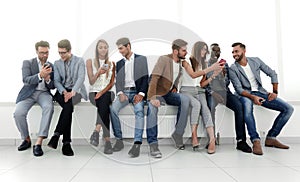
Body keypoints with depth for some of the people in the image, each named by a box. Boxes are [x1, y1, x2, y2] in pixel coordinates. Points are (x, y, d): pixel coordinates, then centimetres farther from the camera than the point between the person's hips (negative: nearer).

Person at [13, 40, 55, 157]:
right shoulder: (28, 63, 6)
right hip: (29, 93, 0)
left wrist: (48, 80, -12)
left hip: (44, 93, 1)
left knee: (49, 107, -34)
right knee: (18, 113, -27)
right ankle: (27, 139, 0)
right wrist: (40, 75, -27)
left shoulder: (51, 66, 13)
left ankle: (39, 143, -32)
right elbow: (26, 80, -10)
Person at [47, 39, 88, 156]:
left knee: (68, 106, -35)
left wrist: (72, 92, -27)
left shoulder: (79, 61, 5)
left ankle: (56, 135, -32)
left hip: (76, 91, -1)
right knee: (68, 107, -31)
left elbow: (81, 78, -10)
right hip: (62, 91, 1)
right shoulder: (57, 63, 15)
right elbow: (56, 81, 5)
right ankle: (66, 143, -31)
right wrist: (64, 92, -17)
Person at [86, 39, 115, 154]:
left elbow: (112, 82, 6)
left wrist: (102, 92, -10)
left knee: (104, 102, -35)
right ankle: (107, 140, -38)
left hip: (107, 92, 1)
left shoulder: (111, 64, 14)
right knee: (104, 106, -33)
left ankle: (96, 131, -39)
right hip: (94, 92, -1)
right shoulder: (90, 62, 9)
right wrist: (98, 72, -18)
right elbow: (91, 81, 1)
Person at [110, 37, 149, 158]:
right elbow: (117, 81, 11)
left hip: (137, 91, -3)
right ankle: (119, 140, -16)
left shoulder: (141, 59, 9)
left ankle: (137, 144, -36)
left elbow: (145, 78, 0)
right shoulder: (119, 63, 20)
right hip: (124, 92, 3)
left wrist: (141, 94, -14)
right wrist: (120, 93, -9)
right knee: (113, 108, -26)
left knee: (139, 110, -33)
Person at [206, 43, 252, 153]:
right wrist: (212, 93, -16)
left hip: (224, 91, 3)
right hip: (211, 92, -3)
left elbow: (227, 83, 14)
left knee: (239, 105, -27)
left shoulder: (224, 64, 19)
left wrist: (224, 75, -7)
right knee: (211, 106, -38)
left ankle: (241, 141, -28)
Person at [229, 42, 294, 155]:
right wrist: (253, 97, -28)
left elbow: (273, 74, 11)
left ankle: (271, 138, -5)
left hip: (260, 92, 5)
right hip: (245, 94, -4)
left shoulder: (256, 61, 5)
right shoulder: (233, 69, -5)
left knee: (289, 109, -9)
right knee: (247, 107, -41)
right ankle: (256, 141, -34)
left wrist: (275, 92, 0)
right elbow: (239, 89, -12)